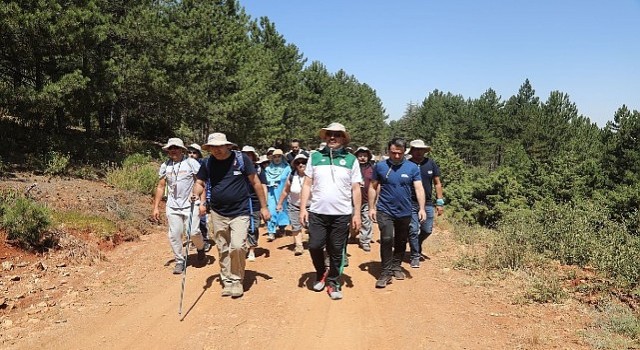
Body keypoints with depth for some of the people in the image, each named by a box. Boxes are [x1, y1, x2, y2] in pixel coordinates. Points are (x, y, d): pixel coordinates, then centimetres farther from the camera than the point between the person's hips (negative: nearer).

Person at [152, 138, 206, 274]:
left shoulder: (191, 163, -4)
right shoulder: (165, 166, 9)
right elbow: (160, 187, 13)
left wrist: (202, 202, -14)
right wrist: (156, 207, 9)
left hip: (190, 204, -4)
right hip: (172, 206, 4)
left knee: (193, 232, -9)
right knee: (174, 234, 1)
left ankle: (200, 248, 24)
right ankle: (180, 261, 16)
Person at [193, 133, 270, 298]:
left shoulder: (241, 159, -8)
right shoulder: (208, 163, 1)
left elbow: (255, 182, -3)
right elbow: (200, 182, 10)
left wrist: (263, 207, -2)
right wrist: (196, 195, -14)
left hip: (240, 212, -4)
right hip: (218, 214, 4)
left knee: (238, 246, -16)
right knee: (223, 250, 11)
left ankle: (237, 280, 5)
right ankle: (227, 281, 26)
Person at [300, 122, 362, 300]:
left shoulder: (351, 160, 3)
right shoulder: (315, 157, 5)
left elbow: (356, 189, 4)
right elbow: (307, 185, 5)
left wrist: (357, 214, 0)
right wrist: (303, 208, -2)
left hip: (342, 214, 0)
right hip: (317, 212, 1)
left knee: (337, 251, 7)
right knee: (315, 246, 2)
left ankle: (333, 282, 24)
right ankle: (320, 274, 29)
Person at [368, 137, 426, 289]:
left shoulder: (412, 168, -3)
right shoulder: (380, 166, -3)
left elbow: (419, 188, -7)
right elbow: (373, 187, 5)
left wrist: (422, 208, -17)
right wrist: (371, 207, 1)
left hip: (404, 212, 2)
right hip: (385, 211, -2)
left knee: (401, 242, 14)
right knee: (387, 239, -15)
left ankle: (396, 266, 33)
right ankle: (386, 272, -6)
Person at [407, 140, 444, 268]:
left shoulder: (431, 163, 2)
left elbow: (437, 183, 7)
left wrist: (440, 202, 3)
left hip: (427, 203, 3)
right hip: (411, 204, -3)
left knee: (427, 230, 9)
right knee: (413, 231, 1)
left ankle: (416, 245, 39)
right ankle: (415, 256, 16)